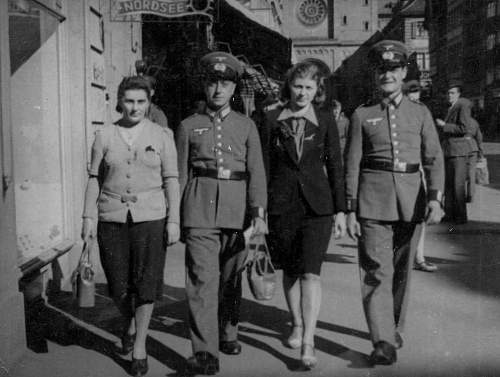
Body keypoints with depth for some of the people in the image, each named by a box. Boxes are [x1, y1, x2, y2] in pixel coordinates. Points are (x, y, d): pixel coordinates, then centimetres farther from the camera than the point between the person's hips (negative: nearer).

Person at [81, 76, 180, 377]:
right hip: (112, 218, 2)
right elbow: (95, 179, 7)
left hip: (150, 217, -1)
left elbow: (171, 180, 1)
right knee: (119, 285, 6)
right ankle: (130, 324, 37)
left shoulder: (162, 136, 1)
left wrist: (173, 221, -5)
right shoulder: (105, 136, 4)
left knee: (146, 282, -3)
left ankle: (140, 346, 13)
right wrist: (89, 217, 1)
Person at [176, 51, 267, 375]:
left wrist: (259, 213, -8)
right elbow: (181, 173, 10)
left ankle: (228, 333, 33)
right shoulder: (189, 126, 9)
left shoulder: (246, 126, 9)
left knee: (231, 277, 12)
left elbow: (256, 172, 3)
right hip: (200, 208, -1)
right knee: (203, 279, -11)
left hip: (236, 208, 2)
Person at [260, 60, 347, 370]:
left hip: (317, 204, -1)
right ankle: (297, 325, 34)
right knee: (290, 270, 13)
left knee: (311, 273, -9)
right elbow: (266, 165, 4)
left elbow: (335, 165, 4)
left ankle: (308, 342, -5)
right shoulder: (273, 119, 2)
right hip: (282, 204, 2)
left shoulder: (325, 120, 2)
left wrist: (340, 209, 1)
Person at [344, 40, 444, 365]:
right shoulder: (362, 115, 5)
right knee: (376, 270, -10)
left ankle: (395, 328, 30)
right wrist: (350, 210, -1)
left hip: (410, 198, 2)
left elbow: (434, 158, 3)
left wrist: (435, 198, -12)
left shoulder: (420, 113, 9)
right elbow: (352, 165, 3)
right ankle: (384, 341, -10)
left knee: (402, 269, 12)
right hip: (373, 198, -2)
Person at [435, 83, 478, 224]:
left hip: (459, 151, -9)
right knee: (448, 184, 7)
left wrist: (444, 125, -15)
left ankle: (461, 216, -3)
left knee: (458, 184, -8)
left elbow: (464, 129, -19)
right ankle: (449, 214, 12)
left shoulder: (463, 106, -8)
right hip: (449, 151, 9)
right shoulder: (451, 108, 19)